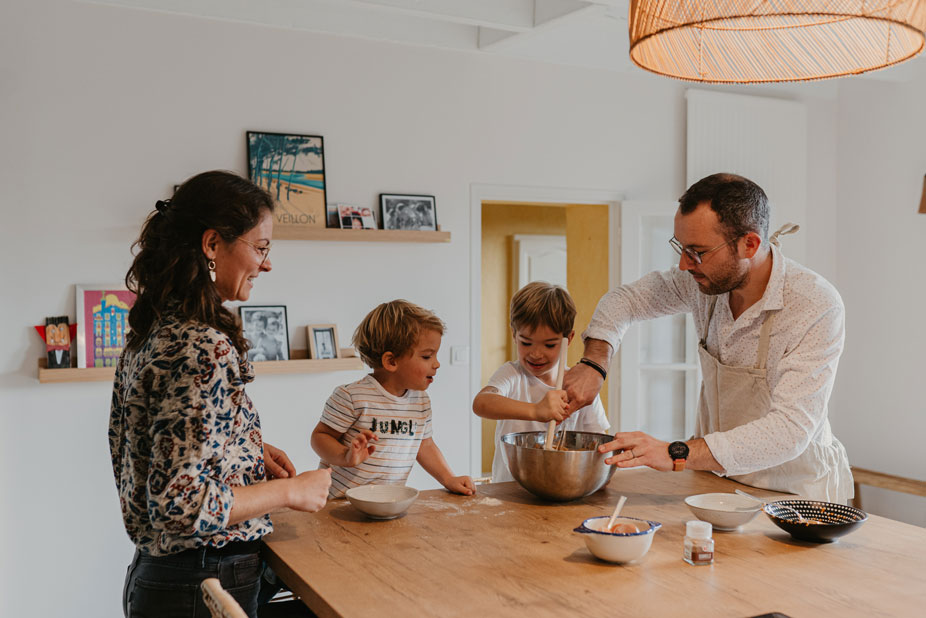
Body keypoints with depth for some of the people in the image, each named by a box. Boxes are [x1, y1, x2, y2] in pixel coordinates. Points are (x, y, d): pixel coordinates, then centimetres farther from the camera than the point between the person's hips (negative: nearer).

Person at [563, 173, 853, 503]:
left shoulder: (818, 307, -23)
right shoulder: (706, 278, -6)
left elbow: (790, 430, -30)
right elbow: (626, 298, 10)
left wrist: (677, 454, -38)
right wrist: (594, 364, -8)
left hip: (795, 492, -4)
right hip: (720, 477, 4)